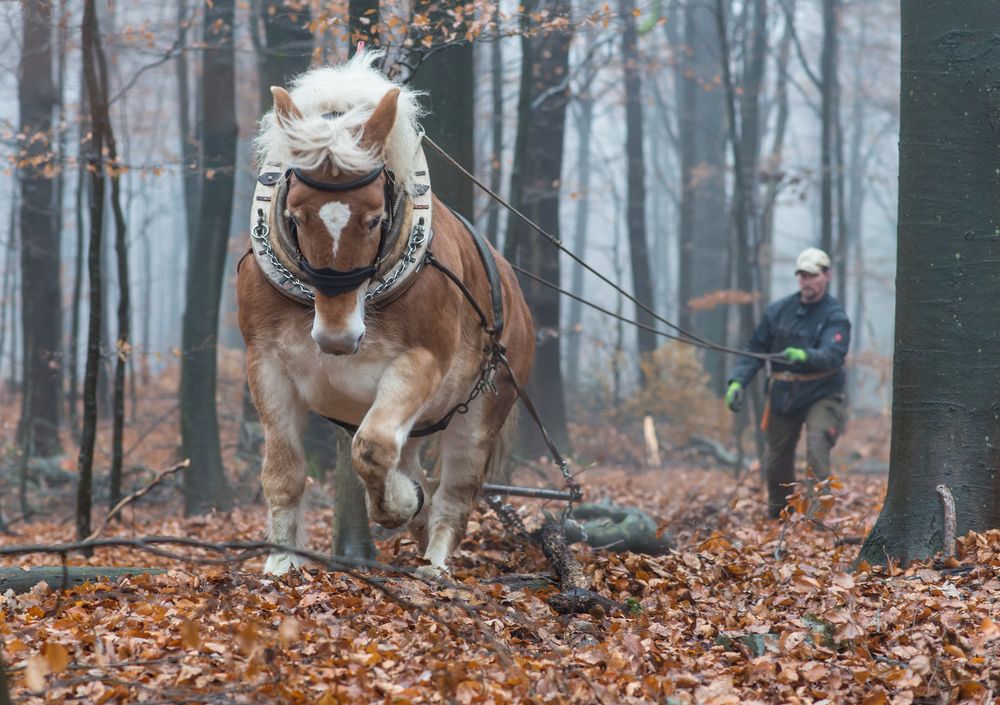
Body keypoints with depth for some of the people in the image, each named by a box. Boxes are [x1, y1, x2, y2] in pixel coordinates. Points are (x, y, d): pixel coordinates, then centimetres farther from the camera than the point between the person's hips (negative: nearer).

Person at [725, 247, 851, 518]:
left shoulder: (835, 315, -10)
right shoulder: (779, 310, 3)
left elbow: (832, 355, -26)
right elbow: (755, 349, 7)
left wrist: (804, 356, -46)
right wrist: (737, 381, -6)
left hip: (821, 396, -5)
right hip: (782, 395, 5)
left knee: (817, 449, -25)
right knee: (776, 460, 14)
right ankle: (777, 517, 34)